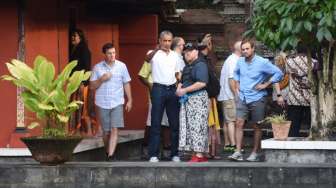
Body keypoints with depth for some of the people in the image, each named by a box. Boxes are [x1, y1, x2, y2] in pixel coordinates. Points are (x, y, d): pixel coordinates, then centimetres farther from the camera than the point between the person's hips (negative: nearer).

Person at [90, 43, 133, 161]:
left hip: (117, 103, -1)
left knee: (114, 129, -12)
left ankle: (111, 156, -17)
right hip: (102, 104, 1)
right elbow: (92, 86, 2)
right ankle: (108, 152, 26)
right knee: (106, 131, 7)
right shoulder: (97, 68, 2)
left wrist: (129, 100, 5)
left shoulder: (121, 66, 3)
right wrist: (102, 79, -15)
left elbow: (126, 84, 9)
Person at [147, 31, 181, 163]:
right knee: (156, 123, -3)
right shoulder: (155, 54, -2)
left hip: (172, 89, 5)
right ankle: (153, 154, -2)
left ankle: (174, 153, 12)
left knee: (174, 123, 6)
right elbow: (148, 58, -27)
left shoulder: (175, 56, 13)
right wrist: (157, 49, -45)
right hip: (158, 89, -5)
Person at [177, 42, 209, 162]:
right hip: (186, 100, 9)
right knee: (188, 127, 6)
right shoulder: (187, 67, 20)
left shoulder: (200, 65, -9)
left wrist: (185, 90, -17)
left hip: (198, 98, -9)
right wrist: (179, 89, 5)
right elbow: (182, 82, 29)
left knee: (197, 126, -12)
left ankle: (199, 155, -14)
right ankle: (195, 153, 8)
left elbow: (202, 83, -20)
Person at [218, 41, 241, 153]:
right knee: (231, 120, -13)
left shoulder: (231, 59, 18)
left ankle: (227, 144, 14)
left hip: (225, 96, 10)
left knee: (227, 121, 11)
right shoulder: (234, 61, -14)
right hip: (230, 96, -10)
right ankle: (233, 145, -17)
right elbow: (231, 79, -20)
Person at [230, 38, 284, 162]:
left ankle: (255, 153, 11)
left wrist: (266, 84, -8)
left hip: (256, 98, -3)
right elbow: (236, 73, 27)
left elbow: (278, 73, -5)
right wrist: (237, 87, 17)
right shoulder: (240, 62, 5)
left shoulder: (262, 62, -9)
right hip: (242, 98, 3)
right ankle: (238, 152, -11)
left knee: (256, 126, 4)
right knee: (239, 123, -9)